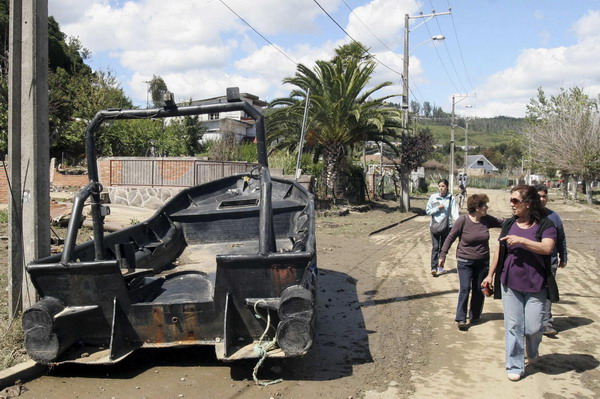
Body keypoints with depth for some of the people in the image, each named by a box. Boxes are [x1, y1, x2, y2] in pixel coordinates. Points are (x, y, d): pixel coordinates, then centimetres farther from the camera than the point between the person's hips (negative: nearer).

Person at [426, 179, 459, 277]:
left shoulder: (451, 198, -4)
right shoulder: (433, 197, -2)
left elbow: (455, 212, -11)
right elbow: (427, 211, 2)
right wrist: (437, 208, -12)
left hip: (447, 226, 0)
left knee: (443, 247, 12)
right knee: (435, 247, -8)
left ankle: (440, 267, 25)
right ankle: (434, 268, -12)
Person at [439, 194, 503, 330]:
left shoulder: (487, 220, -4)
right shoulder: (462, 220, -16)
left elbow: (502, 222, 11)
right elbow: (450, 238, -10)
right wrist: (443, 255, -10)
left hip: (483, 261, 5)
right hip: (465, 261, -4)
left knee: (478, 290, 11)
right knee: (465, 288, -11)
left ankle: (474, 317, 26)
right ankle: (461, 319, -5)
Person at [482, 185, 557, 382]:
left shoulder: (545, 225, -7)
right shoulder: (509, 224, 5)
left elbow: (547, 248, -23)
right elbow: (500, 251, 12)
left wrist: (521, 240, -27)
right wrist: (490, 274, 13)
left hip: (535, 286, -3)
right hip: (510, 284, 3)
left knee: (533, 327, 1)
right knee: (513, 326, 5)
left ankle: (532, 351, 35)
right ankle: (514, 366, 17)